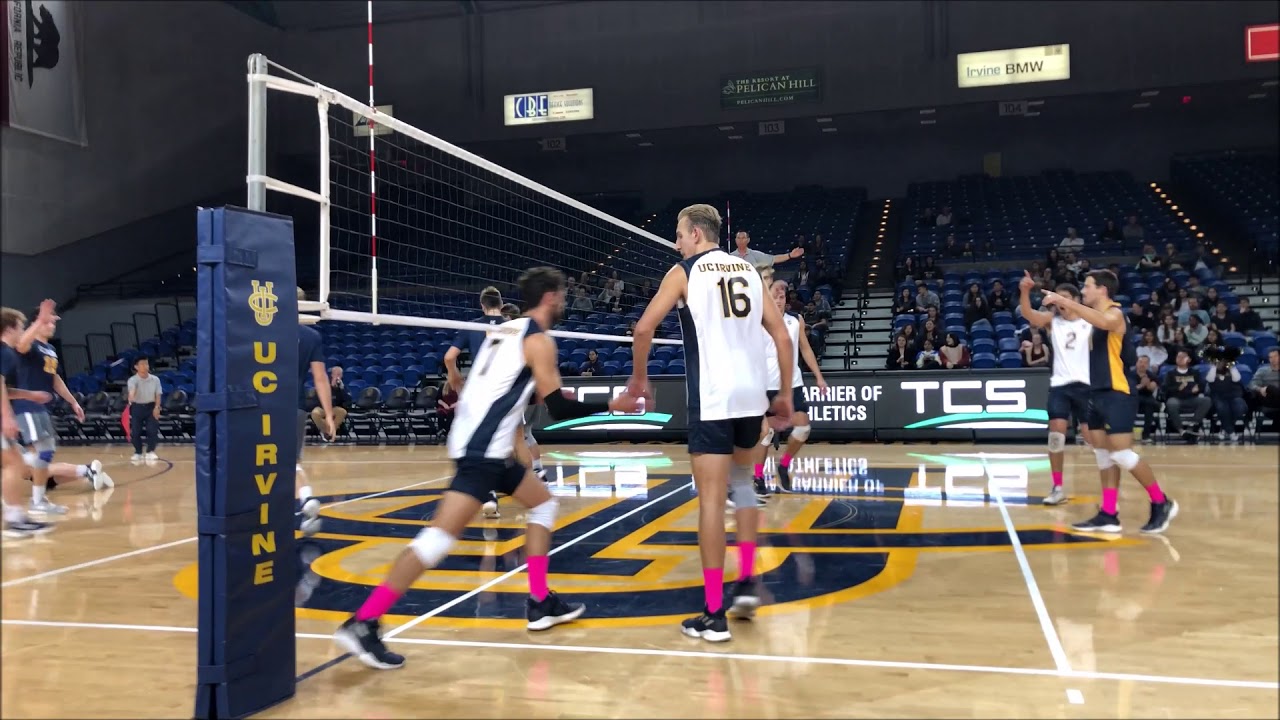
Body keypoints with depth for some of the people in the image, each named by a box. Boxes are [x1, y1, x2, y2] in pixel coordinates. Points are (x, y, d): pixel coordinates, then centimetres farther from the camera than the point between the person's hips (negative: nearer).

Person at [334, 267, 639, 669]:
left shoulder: (506, 331, 19)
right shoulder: (538, 340, -6)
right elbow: (558, 409, -9)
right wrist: (610, 406, -1)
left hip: (476, 444, 10)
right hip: (482, 451, -10)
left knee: (544, 504, 20)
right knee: (442, 536, -15)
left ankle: (540, 604, 20)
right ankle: (363, 624, -16)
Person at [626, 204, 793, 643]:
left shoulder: (684, 272, 3)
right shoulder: (748, 271, 16)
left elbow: (644, 328, -7)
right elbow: (782, 335, 11)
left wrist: (639, 377, 8)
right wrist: (786, 394, 16)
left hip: (712, 398, -5)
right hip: (752, 394, 5)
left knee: (711, 499, -3)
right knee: (742, 481, 26)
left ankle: (714, 616, 1)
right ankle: (747, 580, 21)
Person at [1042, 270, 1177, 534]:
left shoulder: (1115, 314, -13)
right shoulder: (1099, 316, 16)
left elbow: (1102, 321, -38)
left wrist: (1065, 301, -40)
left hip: (1117, 394, -9)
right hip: (1099, 393, 10)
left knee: (1121, 454, -10)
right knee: (1103, 455, 8)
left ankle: (1162, 504, 6)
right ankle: (1108, 515, 11)